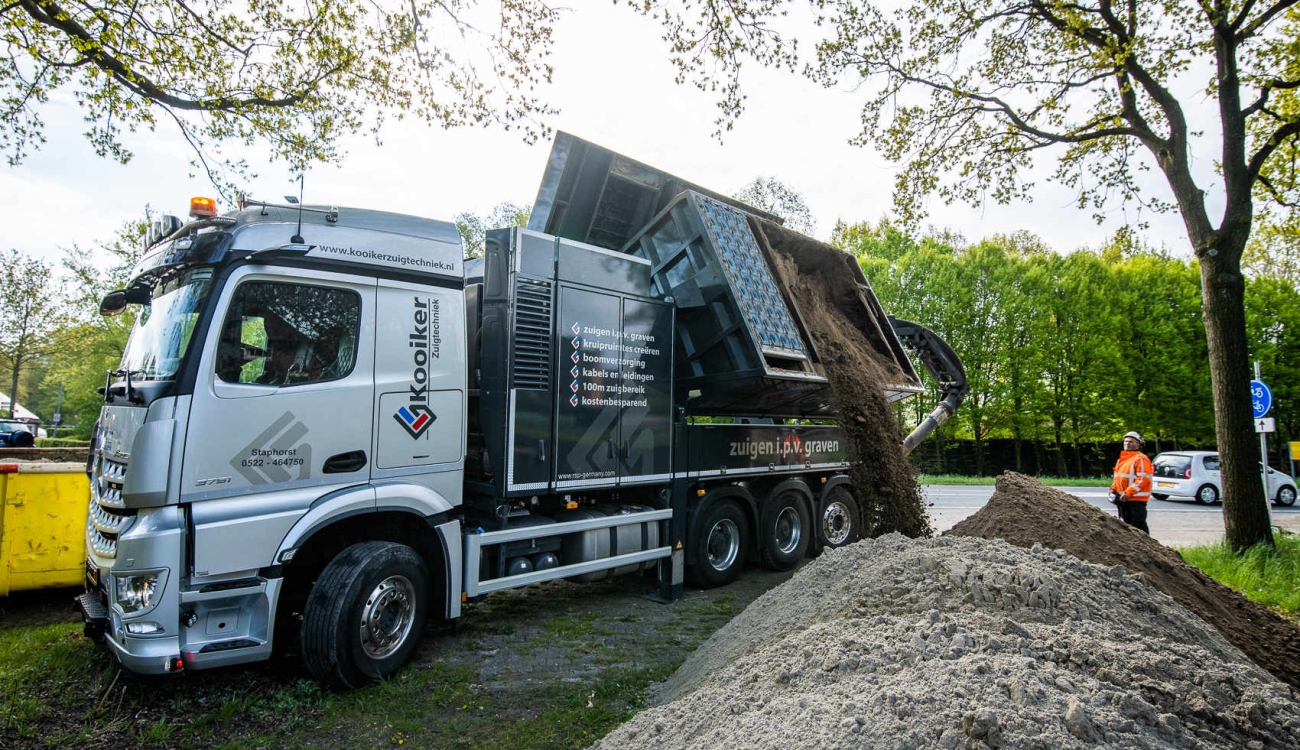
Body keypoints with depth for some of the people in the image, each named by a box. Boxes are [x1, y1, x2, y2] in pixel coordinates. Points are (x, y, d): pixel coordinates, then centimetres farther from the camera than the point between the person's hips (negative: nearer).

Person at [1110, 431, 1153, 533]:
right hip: (1123, 498, 9)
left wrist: (1128, 493, -23)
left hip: (1136, 499, -9)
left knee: (1138, 527, -8)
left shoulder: (1141, 459, -11)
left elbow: (1143, 479, -20)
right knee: (1126, 525, 17)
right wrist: (1113, 489, 9)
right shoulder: (1121, 459, 17)